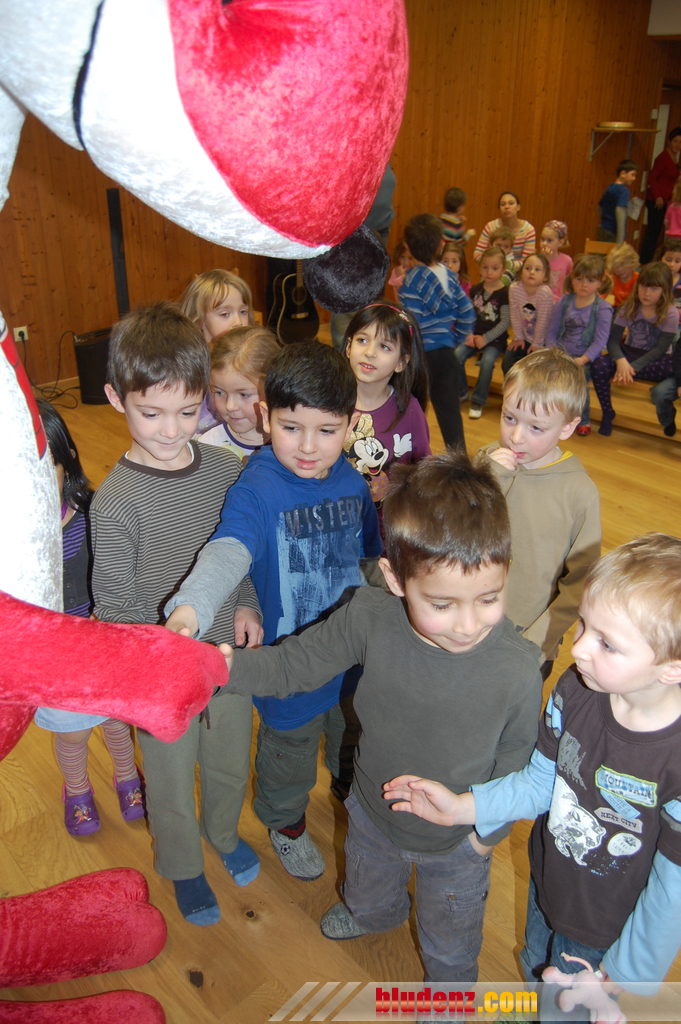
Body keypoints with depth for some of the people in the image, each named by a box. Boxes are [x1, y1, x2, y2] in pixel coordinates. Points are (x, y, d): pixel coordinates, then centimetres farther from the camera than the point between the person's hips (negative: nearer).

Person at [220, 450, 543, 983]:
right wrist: (230, 666, -32)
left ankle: (451, 991, 65)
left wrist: (491, 827, -7)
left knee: (449, 945, 30)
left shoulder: (518, 669, -34)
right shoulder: (369, 618, -30)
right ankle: (375, 914, 74)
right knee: (367, 893, 37)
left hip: (456, 844, -2)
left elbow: (516, 758, -16)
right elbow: (295, 663, -17)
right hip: (371, 817, 3)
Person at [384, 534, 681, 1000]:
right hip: (546, 880, 5)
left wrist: (629, 971, -10)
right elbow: (542, 781, -7)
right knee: (535, 969, 33)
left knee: (573, 1009, 23)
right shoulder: (576, 689, -22)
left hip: (606, 929, -5)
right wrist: (462, 808, -16)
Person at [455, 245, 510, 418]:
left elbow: (505, 322, -11)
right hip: (475, 335, 5)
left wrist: (485, 338, -16)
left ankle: (478, 401, -14)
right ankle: (461, 392, 5)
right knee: (457, 355, -18)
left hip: (495, 339, -4)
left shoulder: (505, 293, -8)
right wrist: (469, 334, -8)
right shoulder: (475, 290, 7)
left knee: (487, 361, -29)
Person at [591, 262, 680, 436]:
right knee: (599, 366, -29)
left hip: (654, 359, -2)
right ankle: (607, 413, -10)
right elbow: (613, 339, -10)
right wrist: (621, 361, -31)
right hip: (629, 353, 2)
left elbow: (660, 349, -16)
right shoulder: (630, 308, -2)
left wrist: (633, 367, -30)